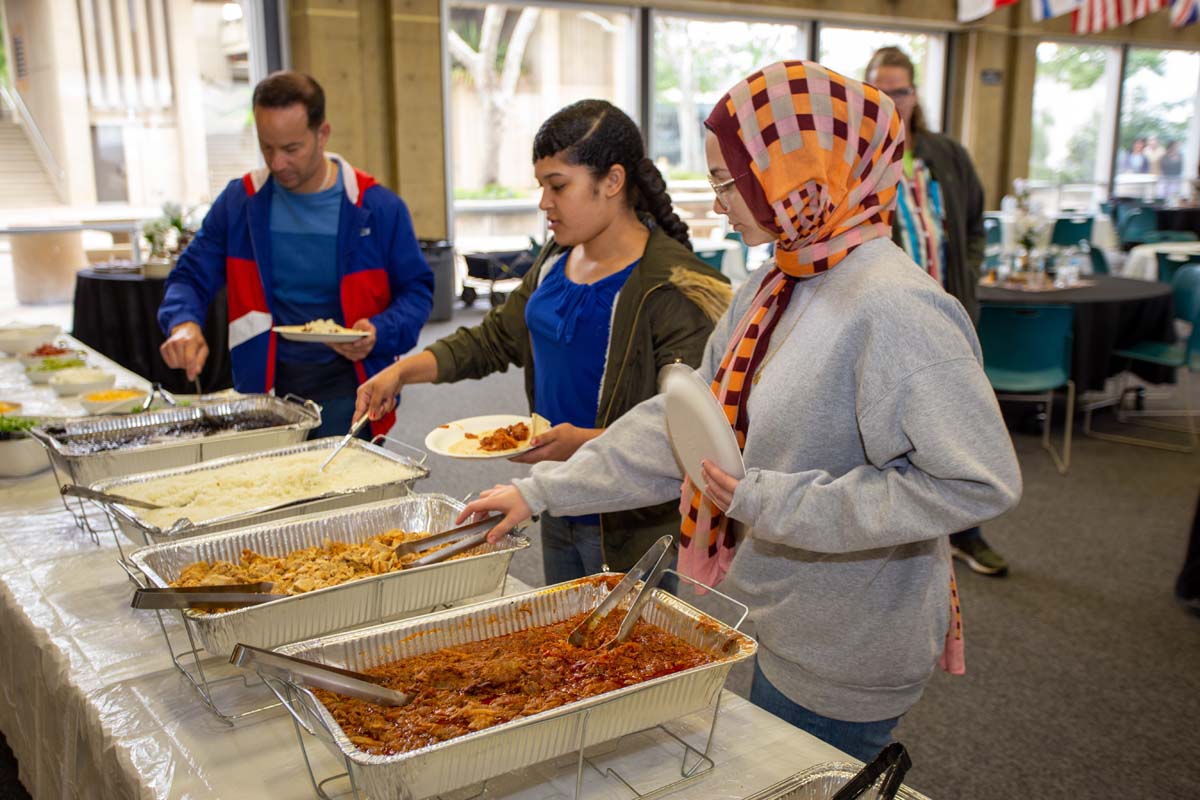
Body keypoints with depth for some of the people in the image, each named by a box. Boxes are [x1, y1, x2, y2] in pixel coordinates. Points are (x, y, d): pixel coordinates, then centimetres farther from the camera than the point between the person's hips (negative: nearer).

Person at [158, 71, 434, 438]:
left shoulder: (377, 207, -5)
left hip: (347, 389, -2)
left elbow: (416, 288, 3)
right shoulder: (239, 202, 2)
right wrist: (183, 322, -15)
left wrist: (380, 333, -16)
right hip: (265, 385, 2)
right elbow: (191, 277, 8)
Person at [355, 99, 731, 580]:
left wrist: (588, 442, -33)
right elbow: (495, 339, 13)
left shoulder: (674, 287, -20)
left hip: (632, 525, -7)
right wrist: (402, 372, 3)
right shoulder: (557, 261, 6)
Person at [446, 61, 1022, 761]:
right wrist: (541, 492, 3)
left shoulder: (894, 308, -25)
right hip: (778, 630, 8)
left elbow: (979, 481, -27)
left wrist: (773, 502, -26)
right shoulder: (774, 289, 3)